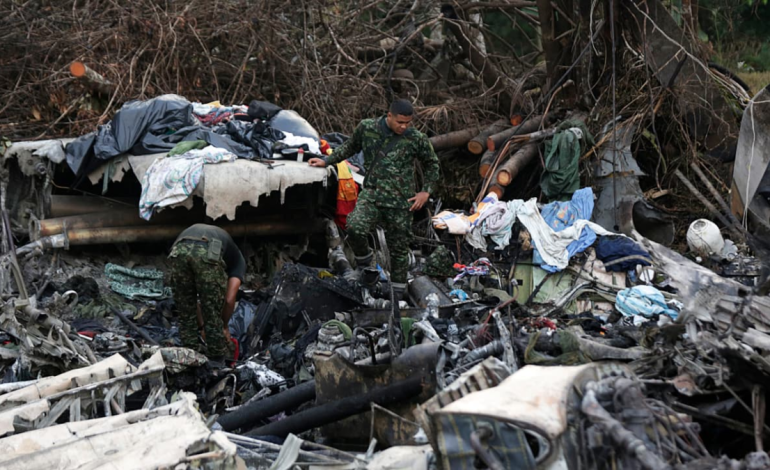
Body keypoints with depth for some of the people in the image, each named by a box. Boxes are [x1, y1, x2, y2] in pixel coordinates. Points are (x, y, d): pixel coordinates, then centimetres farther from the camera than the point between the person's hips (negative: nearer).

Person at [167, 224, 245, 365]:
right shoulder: (237, 258, 34)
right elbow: (229, 300, 22)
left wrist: (201, 324, 54)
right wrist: (224, 326, 38)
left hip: (178, 251, 4)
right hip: (208, 253, -4)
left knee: (185, 312, 22)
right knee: (213, 311, 16)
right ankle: (216, 359, 26)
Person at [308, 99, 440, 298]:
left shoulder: (417, 139, -3)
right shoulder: (367, 128, -1)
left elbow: (432, 164, 13)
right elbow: (350, 146, 19)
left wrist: (426, 191, 5)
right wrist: (327, 161, 16)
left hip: (400, 202, 0)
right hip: (371, 194, 0)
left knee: (399, 248, 5)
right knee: (355, 228, -26)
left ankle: (398, 291, 23)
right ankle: (364, 259, 5)